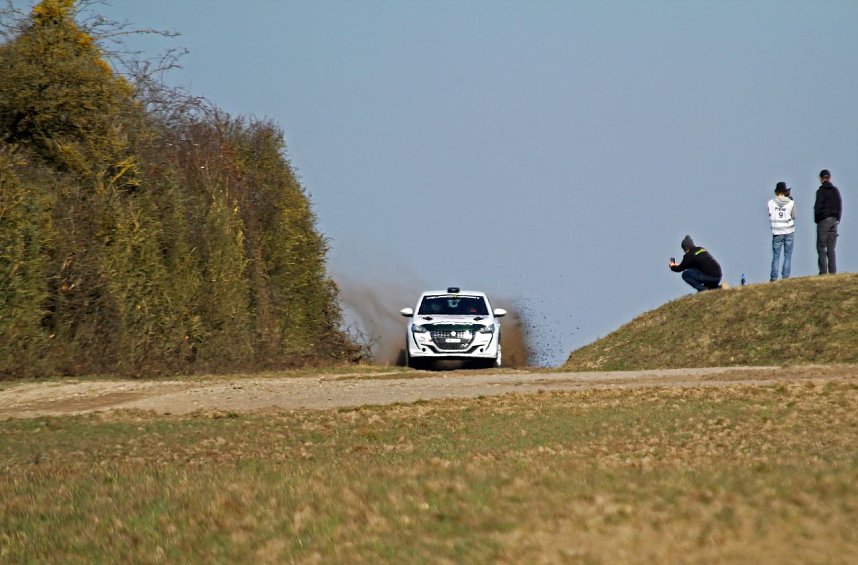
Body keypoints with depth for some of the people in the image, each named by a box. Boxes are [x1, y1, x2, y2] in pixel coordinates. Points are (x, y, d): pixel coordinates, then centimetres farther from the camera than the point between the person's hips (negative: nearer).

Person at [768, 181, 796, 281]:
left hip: (777, 232, 0)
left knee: (776, 255, 5)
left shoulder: (771, 203, -6)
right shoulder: (791, 203, -7)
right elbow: (794, 216, 3)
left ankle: (774, 277, 1)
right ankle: (785, 276, 2)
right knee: (788, 255, 6)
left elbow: (770, 216, 0)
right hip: (789, 232, 0)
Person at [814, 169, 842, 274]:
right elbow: (840, 206, 9)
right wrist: (837, 219, 15)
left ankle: (823, 271, -9)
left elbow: (818, 207, -12)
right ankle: (833, 271, 2)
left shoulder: (821, 191, -10)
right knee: (831, 248, 8)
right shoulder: (835, 190, 6)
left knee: (821, 247, -1)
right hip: (834, 220, 5)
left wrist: (816, 220, 2)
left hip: (823, 221, -5)